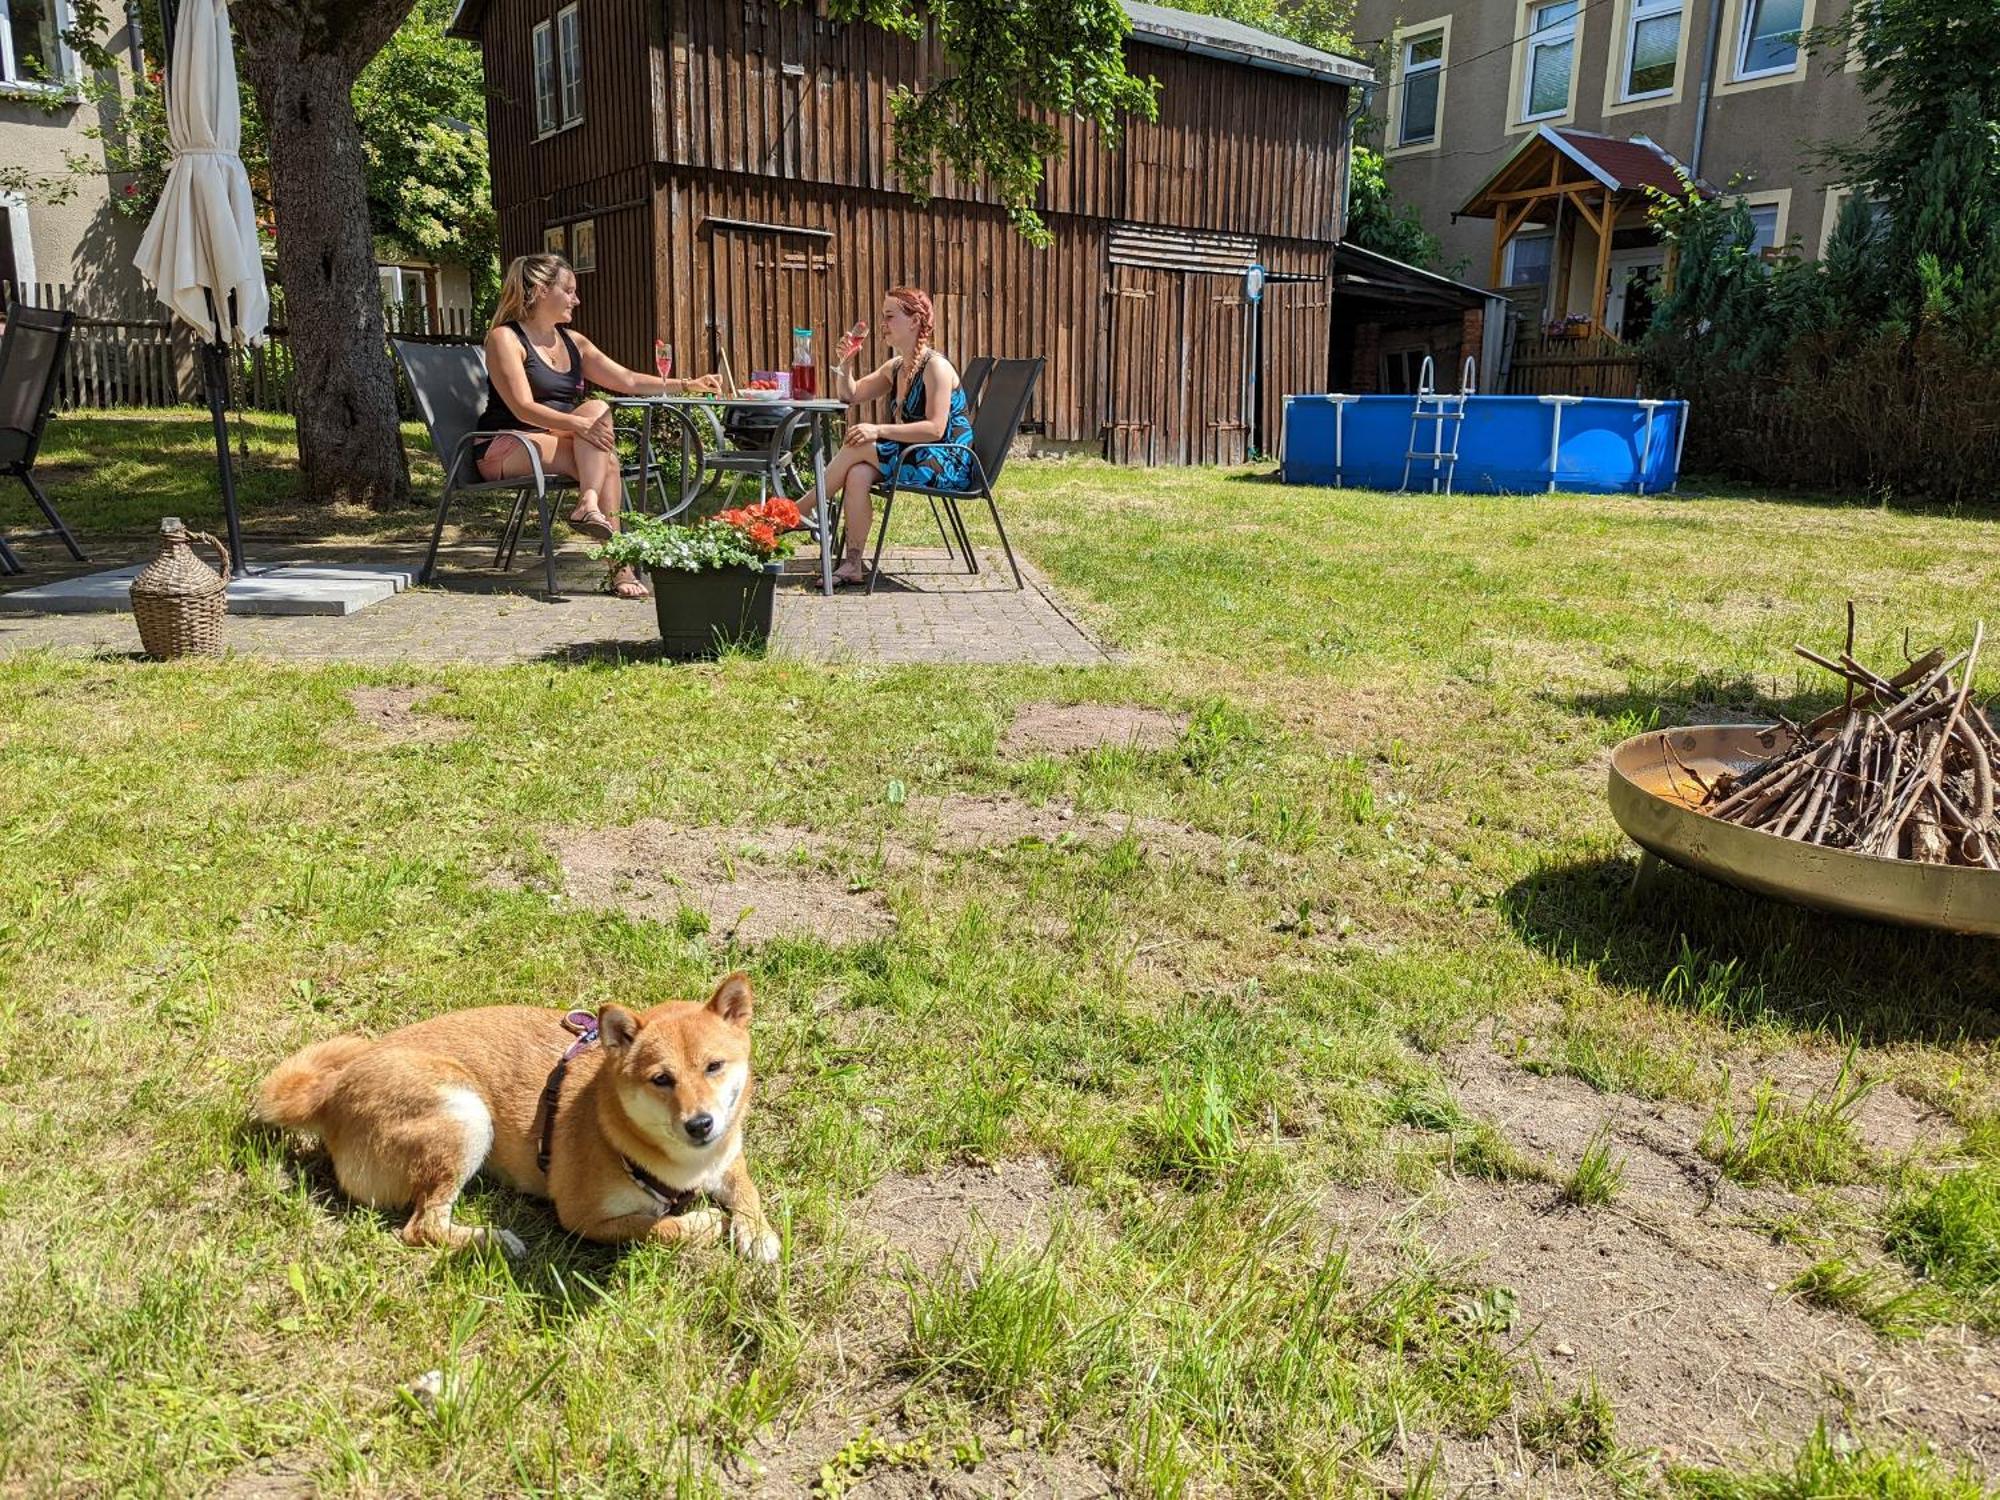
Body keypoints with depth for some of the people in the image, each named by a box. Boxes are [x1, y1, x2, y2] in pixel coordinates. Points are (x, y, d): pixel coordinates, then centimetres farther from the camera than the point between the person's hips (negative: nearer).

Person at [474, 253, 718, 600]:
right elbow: (524, 408, -19)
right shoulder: (504, 338, -7)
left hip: (555, 442, 6)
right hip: (505, 448, -6)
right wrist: (579, 425, -34)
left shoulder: (572, 341, 16)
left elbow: (628, 381, 12)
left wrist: (686, 385, 1)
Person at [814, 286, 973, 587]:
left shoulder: (936, 367, -13)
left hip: (948, 465, -7)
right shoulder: (894, 367, 13)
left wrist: (879, 431, -26)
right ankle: (853, 565, -24)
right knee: (857, 474, -22)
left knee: (858, 447, -20)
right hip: (914, 458, 7)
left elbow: (935, 429, -23)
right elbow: (850, 396, 23)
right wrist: (842, 363, 4)